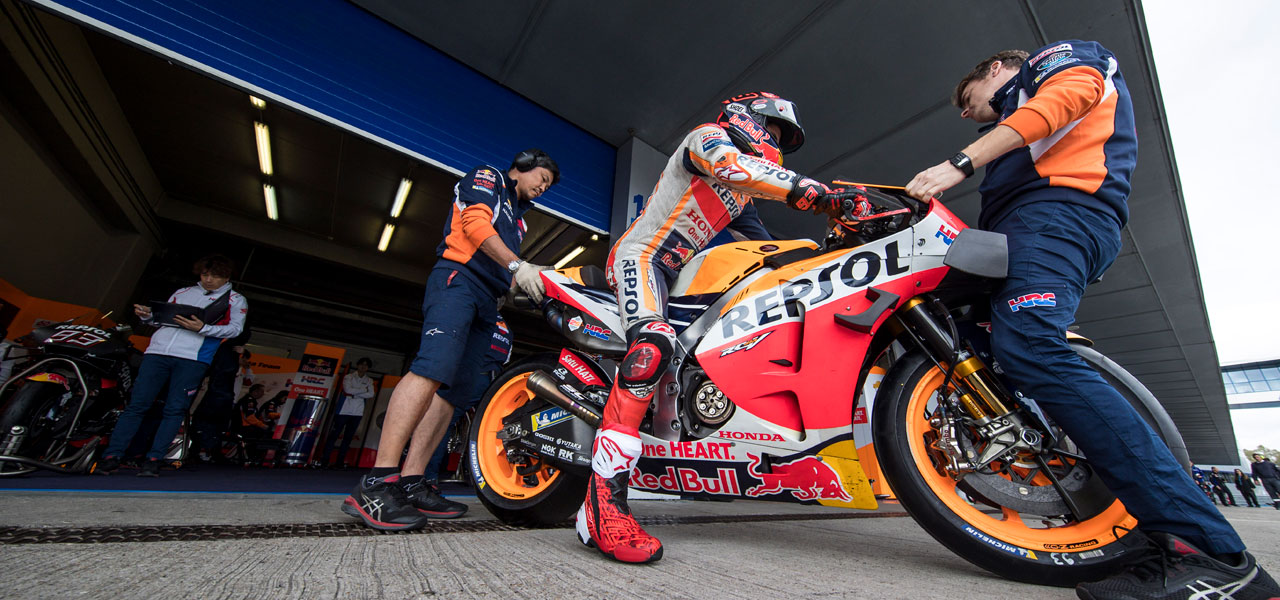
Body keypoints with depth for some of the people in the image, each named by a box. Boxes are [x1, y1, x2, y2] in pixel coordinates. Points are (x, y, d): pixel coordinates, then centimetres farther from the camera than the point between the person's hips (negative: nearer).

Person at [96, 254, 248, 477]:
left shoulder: (235, 300, 11)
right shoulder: (182, 293, 23)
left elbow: (235, 328, -2)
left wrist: (202, 328, -16)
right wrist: (146, 315, 1)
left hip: (192, 358, -3)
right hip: (158, 351, 4)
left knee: (175, 409, -5)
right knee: (137, 404, 0)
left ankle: (153, 459, 0)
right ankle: (111, 456, 6)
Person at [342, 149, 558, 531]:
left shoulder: (518, 216, 35)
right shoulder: (488, 177, 13)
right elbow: (475, 222, -7)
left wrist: (535, 280, 14)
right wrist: (516, 265, -17)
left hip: (488, 300, 9)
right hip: (459, 277, -8)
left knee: (455, 387, -3)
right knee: (432, 369, -25)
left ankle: (411, 484, -3)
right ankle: (376, 482, -25)